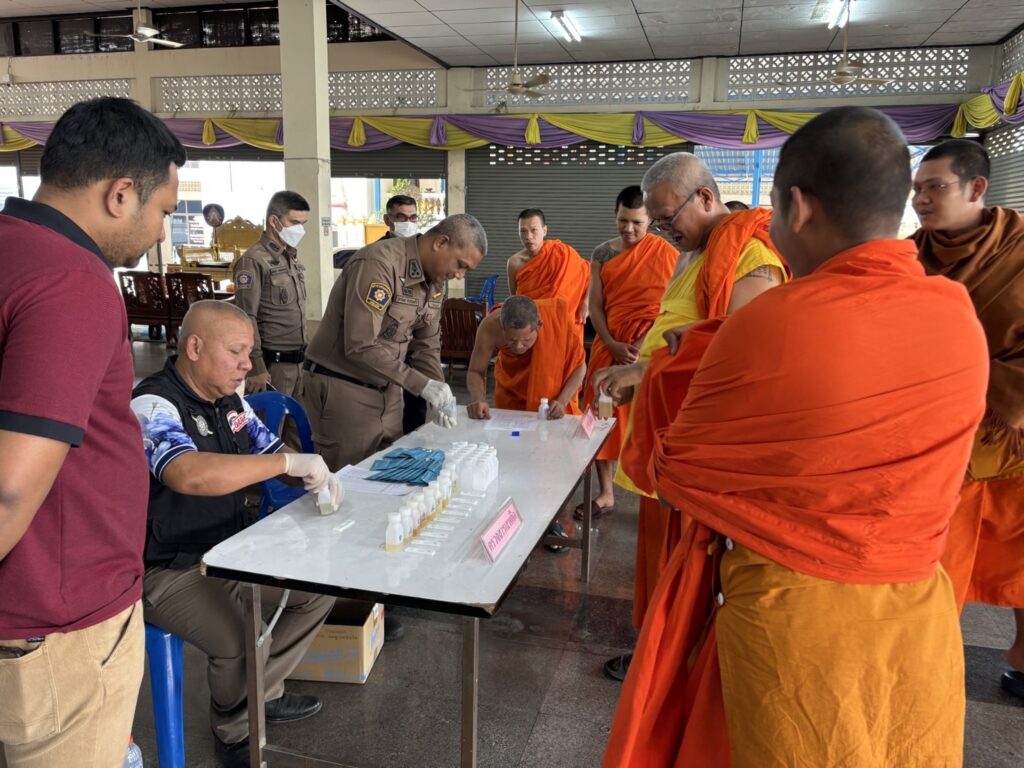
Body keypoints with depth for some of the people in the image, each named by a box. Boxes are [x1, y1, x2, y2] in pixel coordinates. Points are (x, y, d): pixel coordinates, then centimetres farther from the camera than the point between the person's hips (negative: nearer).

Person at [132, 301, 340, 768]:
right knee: (243, 644, -27)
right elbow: (190, 474, -42)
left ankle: (261, 695, 19)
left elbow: (270, 454, 13)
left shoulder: (229, 400, 4)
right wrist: (289, 462, -35)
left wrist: (318, 477, -10)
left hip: (234, 546, 9)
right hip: (170, 569, -9)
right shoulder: (152, 406, -23)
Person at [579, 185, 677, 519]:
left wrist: (641, 347, -17)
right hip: (609, 347, 4)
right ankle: (605, 494, 19)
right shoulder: (602, 254, 6)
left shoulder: (667, 254, -5)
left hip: (649, 350, -4)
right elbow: (595, 305, 4)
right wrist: (613, 346, -9)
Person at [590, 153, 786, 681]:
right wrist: (636, 378, 10)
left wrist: (645, 369, -22)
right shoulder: (694, 254, 16)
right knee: (662, 543, 16)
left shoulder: (749, 255, -15)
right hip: (668, 427, 9)